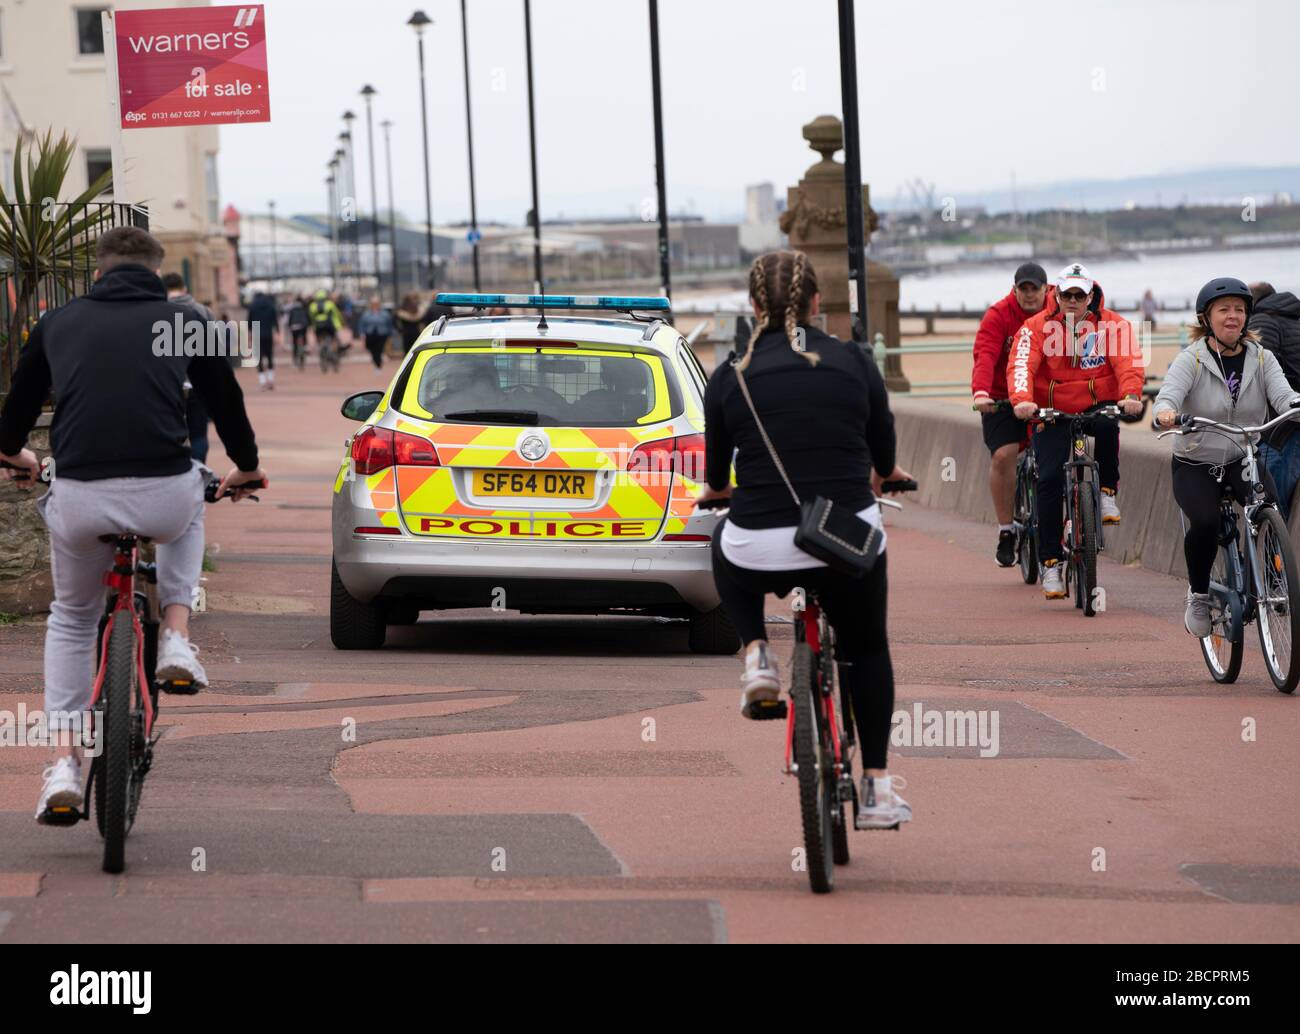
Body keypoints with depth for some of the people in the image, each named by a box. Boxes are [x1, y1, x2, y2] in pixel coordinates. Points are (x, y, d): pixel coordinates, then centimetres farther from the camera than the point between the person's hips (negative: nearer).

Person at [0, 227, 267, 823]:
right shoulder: (185, 324, 14)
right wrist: (245, 469, 48)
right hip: (165, 495, -1)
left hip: (79, 500, 1)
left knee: (71, 619, 28)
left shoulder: (58, 323, 18)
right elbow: (226, 401, 27)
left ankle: (64, 762, 15)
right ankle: (177, 636, 20)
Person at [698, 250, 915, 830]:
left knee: (726, 543, 36)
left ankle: (756, 655, 15)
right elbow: (884, 459, 19)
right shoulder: (853, 363, 5)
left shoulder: (732, 376, 4)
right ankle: (877, 788, 21)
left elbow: (716, 476, 17)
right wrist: (881, 477, 44)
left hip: (761, 553, 0)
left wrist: (717, 491, 42)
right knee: (867, 649, 27)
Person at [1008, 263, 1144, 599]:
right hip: (1053, 413, 0)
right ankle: (1050, 562, -9)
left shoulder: (1113, 325, -4)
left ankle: (1107, 492, -13)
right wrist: (1022, 400, -39)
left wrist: (1130, 395, -38)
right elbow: (1021, 366, -19)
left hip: (1097, 406, 0)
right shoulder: (1037, 327, -5)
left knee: (1107, 424, -36)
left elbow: (1129, 362, -18)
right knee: (1049, 479, -15)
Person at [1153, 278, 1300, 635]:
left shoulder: (1261, 358, 1)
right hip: (1195, 465, -2)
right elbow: (1168, 395, -24)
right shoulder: (1191, 360, -8)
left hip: (1245, 461, 2)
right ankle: (1198, 594, -3)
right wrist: (1165, 413, -49)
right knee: (1205, 521, -29)